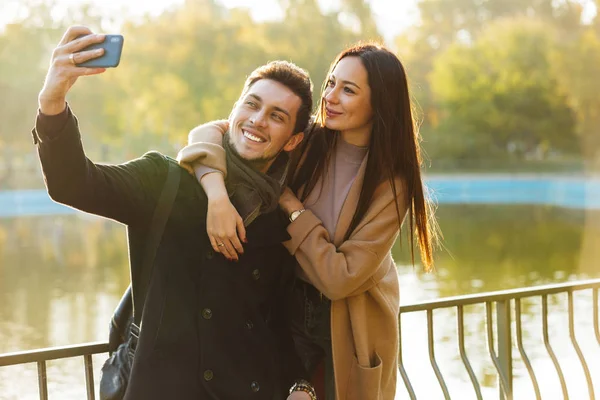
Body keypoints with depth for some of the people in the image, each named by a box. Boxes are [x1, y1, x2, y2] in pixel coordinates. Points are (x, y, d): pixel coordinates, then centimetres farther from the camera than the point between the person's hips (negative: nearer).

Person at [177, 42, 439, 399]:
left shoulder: (392, 182, -18)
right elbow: (210, 132, -14)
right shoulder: (306, 142, -11)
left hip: (353, 324, -2)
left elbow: (341, 277, -22)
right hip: (290, 305, 2)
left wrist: (292, 207, -21)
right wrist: (217, 195, -31)